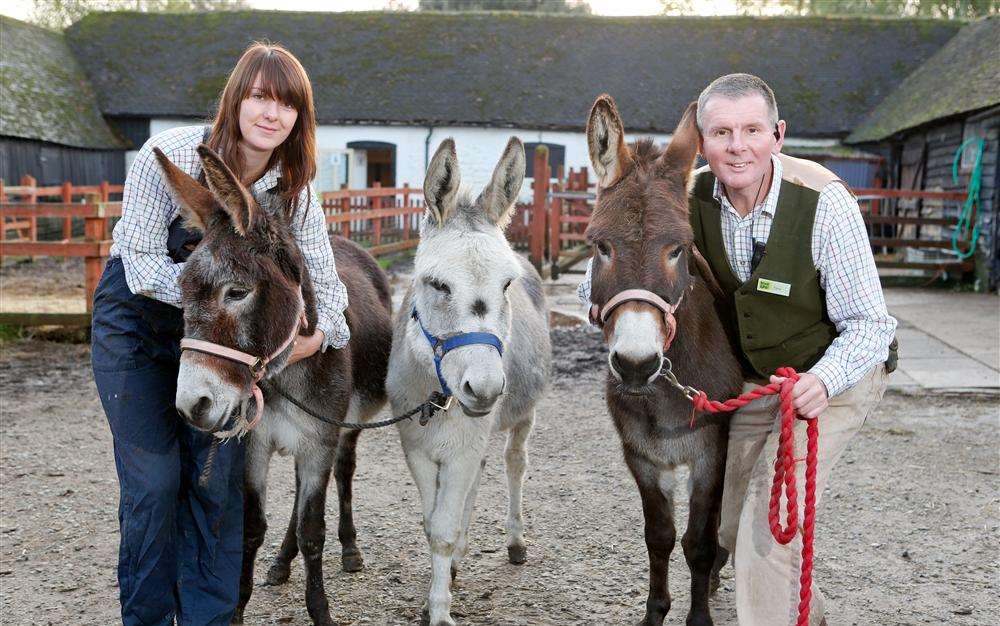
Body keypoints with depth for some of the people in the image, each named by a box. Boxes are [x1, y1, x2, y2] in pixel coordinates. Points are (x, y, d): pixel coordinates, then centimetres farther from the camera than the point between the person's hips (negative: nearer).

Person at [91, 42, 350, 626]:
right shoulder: (171, 154, -24)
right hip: (136, 320, -3)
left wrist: (321, 332, -29)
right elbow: (142, 264, -24)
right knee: (154, 479, -2)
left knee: (218, 477, 1)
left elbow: (325, 278, -9)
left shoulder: (295, 188, -12)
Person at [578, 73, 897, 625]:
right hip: (753, 378, 5)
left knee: (772, 515, -19)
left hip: (838, 371, -5)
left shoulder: (824, 201, -28)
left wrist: (823, 380, -43)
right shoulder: (693, 197, -16)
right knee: (733, 523, 13)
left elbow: (868, 323, -24)